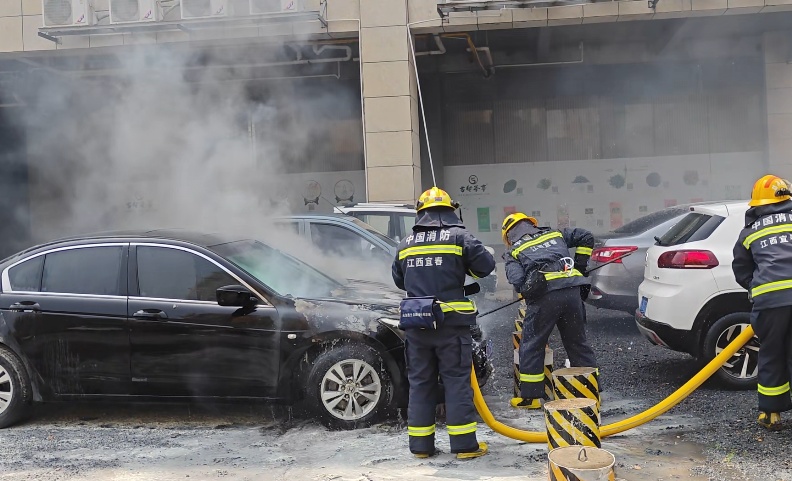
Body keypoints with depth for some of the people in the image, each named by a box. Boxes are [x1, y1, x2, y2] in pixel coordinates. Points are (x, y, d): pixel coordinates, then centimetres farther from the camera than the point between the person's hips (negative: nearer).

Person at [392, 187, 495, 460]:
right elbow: (486, 265, -5)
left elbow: (399, 280, 18)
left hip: (416, 325, 4)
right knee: (457, 381, 2)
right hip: (451, 323, -3)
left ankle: (420, 445, 13)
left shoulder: (406, 244, 10)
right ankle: (464, 444, 2)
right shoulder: (458, 237, -3)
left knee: (420, 382, 10)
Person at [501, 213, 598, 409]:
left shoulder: (514, 251, 15)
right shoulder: (555, 234, 27)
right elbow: (585, 237, 26)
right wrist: (580, 266, 29)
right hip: (573, 290, 4)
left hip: (544, 295, -4)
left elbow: (517, 280, -2)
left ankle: (530, 396, 11)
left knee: (532, 346, 9)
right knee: (578, 342, 17)